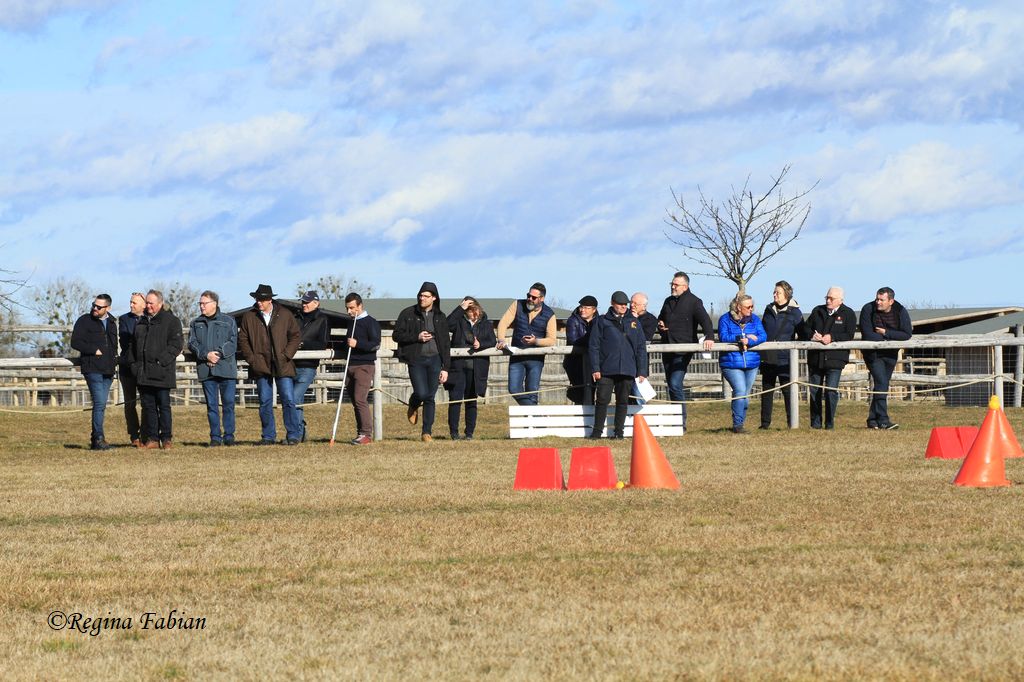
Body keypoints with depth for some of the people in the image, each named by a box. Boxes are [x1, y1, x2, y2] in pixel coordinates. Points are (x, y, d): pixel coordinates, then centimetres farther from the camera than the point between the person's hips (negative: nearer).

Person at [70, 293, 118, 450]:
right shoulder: (84, 321, -2)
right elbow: (75, 342, -9)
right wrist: (94, 350, -14)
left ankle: (95, 438, 15)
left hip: (108, 371, 6)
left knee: (101, 404, 9)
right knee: (100, 403, -15)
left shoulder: (112, 323, 16)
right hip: (92, 369, -6)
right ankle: (98, 438, -15)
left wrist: (114, 358, 10)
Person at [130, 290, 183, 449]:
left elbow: (176, 344, -8)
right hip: (144, 373, 6)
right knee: (148, 406, 6)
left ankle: (166, 438, 2)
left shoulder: (171, 321, -2)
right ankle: (152, 439, 10)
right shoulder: (142, 322, 17)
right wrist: (135, 364, 12)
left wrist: (162, 360, -15)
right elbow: (134, 345, 24)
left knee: (164, 405, -3)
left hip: (162, 372, -6)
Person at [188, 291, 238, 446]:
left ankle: (229, 436, 2)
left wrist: (219, 354, -14)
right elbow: (192, 344, 4)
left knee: (228, 403, -4)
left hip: (226, 368, -2)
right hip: (206, 369, 2)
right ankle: (215, 437, 5)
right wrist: (206, 355, -13)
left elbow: (233, 343, -1)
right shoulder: (196, 324, 15)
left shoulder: (228, 321, 7)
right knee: (212, 405, 2)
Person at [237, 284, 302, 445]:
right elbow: (243, 339, 9)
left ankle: (293, 435, 0)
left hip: (282, 365, -2)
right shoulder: (249, 317, 5)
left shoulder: (285, 315, 3)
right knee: (265, 402, 4)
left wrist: (286, 355, -3)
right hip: (261, 366, 2)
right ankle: (268, 436, 11)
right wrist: (251, 358, -2)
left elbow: (296, 335, 7)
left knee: (288, 400, -6)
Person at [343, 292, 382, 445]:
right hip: (351, 366, 8)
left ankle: (366, 434, -16)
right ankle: (360, 433, 11)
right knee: (355, 400, 7)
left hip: (365, 365, -8)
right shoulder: (352, 323, 20)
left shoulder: (370, 322, -5)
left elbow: (376, 344, -14)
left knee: (360, 399, -16)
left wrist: (357, 344, -24)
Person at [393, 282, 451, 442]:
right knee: (421, 393, -16)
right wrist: (417, 337, -12)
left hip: (434, 359, 2)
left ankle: (426, 432, 9)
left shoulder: (440, 317, 10)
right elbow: (396, 335, 1)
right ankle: (413, 406, 21)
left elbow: (445, 344, 11)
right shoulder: (408, 314, 2)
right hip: (416, 360, -2)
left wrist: (445, 368, 5)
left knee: (430, 398, 0)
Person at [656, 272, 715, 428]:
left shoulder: (694, 302, -3)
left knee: (675, 384, -16)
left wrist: (709, 336, -33)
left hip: (683, 350, -7)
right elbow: (660, 319, 35)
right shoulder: (668, 301, 19)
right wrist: (660, 326, 10)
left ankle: (681, 422, -12)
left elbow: (704, 320, -15)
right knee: (671, 385, 9)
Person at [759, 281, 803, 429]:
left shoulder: (794, 312, -3)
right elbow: (762, 331, 20)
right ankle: (765, 422, 14)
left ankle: (792, 421, 2)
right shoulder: (769, 310, 9)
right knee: (766, 390, 8)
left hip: (784, 359, -5)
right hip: (768, 358, 5)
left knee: (787, 390, -3)